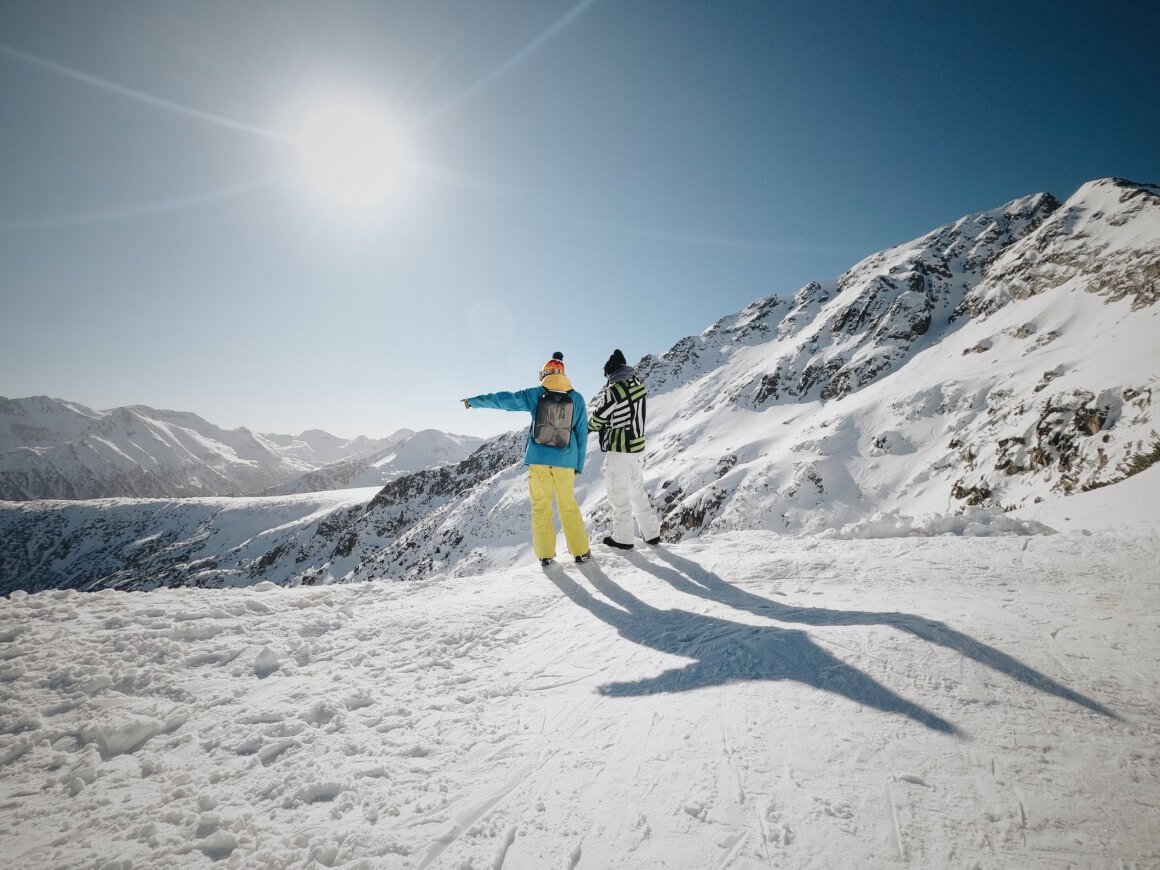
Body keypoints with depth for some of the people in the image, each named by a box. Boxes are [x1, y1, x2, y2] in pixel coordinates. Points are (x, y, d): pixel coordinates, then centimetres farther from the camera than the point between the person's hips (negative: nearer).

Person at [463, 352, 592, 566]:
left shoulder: (534, 395, -2)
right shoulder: (577, 398, 0)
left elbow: (503, 399, 3)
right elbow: (582, 433, 3)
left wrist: (474, 401, 17)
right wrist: (579, 465, 10)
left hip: (538, 459, -1)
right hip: (565, 461, 1)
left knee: (541, 506, 10)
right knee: (568, 506, 13)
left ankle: (545, 554, 13)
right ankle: (581, 552, 15)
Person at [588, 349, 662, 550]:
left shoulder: (613, 391, -19)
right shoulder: (639, 386, 2)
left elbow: (597, 419, -9)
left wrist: (589, 426, 12)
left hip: (618, 451, -7)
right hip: (638, 447, 7)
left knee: (619, 495, 6)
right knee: (638, 491, 19)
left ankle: (623, 538, 16)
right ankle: (651, 533, 25)